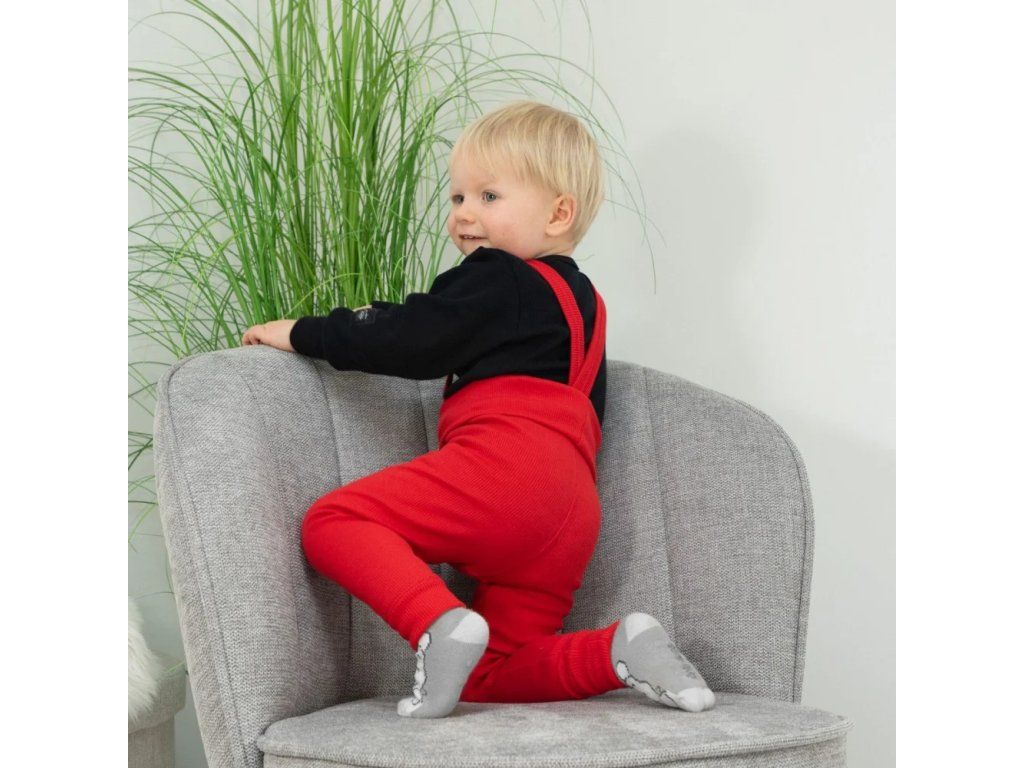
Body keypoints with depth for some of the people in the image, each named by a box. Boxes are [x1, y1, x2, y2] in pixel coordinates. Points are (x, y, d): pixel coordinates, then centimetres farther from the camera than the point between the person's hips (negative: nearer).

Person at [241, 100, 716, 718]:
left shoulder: (498, 280, 3)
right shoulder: (582, 300, 31)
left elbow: (411, 340, -6)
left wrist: (305, 333, 6)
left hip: (505, 464, -9)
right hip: (573, 515, 9)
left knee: (333, 521, -12)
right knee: (494, 677, 13)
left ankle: (440, 621, -31)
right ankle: (620, 650, -7)